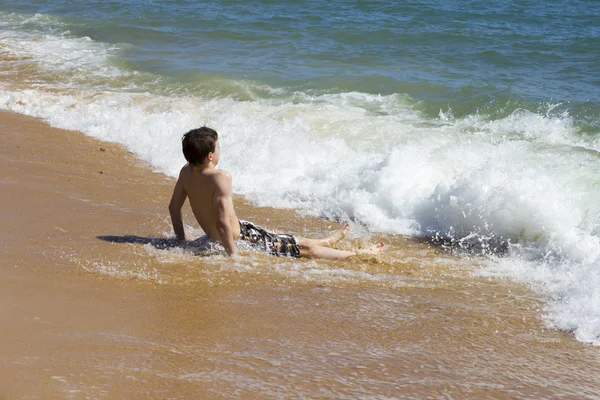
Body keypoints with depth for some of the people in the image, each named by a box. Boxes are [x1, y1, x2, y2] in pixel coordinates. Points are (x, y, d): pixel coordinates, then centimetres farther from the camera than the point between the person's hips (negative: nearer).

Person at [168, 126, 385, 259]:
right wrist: (233, 254, -24)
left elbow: (174, 206, 4)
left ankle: (327, 241, 51)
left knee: (279, 235, 31)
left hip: (213, 237, 9)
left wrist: (182, 241, 14)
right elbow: (223, 222, -35)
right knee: (303, 247, 7)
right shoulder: (221, 177, -31)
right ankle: (358, 254, 22)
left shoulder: (186, 172, -6)